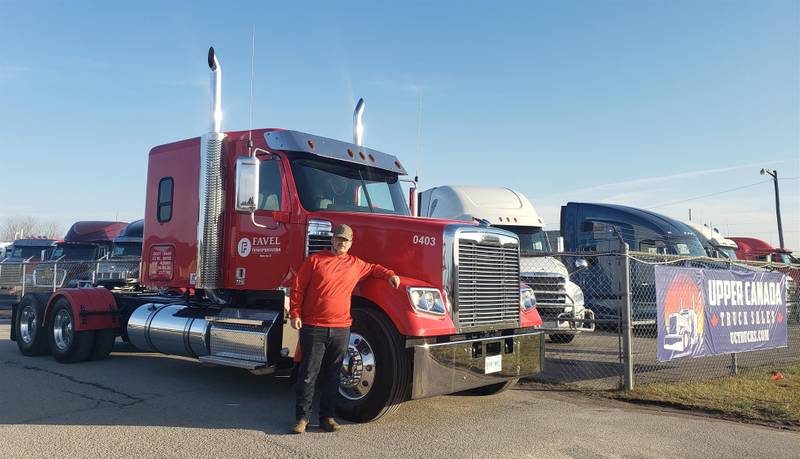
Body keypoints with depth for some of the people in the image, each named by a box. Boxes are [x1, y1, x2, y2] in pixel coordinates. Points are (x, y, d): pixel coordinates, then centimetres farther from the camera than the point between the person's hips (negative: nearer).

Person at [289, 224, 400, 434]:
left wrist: (390, 274, 13)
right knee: (309, 374, 2)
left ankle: (327, 416, 20)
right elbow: (298, 288, 1)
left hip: (340, 329, 3)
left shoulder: (356, 264, 12)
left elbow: (373, 268, 31)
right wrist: (295, 313, -6)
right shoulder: (315, 260, 1)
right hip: (313, 328, -3)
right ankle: (302, 417, 12)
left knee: (332, 375, 10)